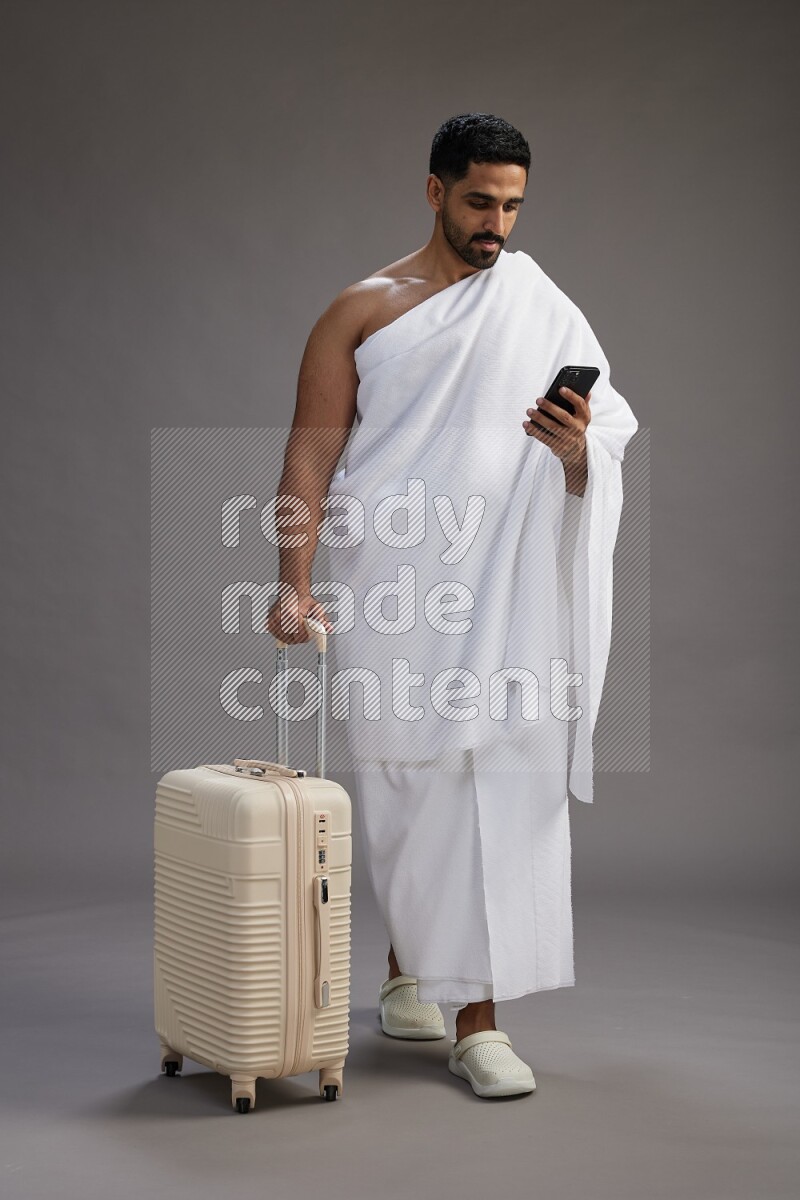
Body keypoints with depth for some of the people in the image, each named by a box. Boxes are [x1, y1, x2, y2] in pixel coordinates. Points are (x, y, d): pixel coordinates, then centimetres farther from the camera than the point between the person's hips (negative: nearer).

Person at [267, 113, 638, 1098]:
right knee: (413, 788, 0)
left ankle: (476, 1019, 9)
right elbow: (311, 457, 1)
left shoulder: (547, 314, 11)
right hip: (393, 589, -1)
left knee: (502, 787, -2)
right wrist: (294, 581, -9)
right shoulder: (360, 312, 6)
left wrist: (574, 449, -15)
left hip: (503, 592, 1)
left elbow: (598, 472, 9)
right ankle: (411, 968, 19)